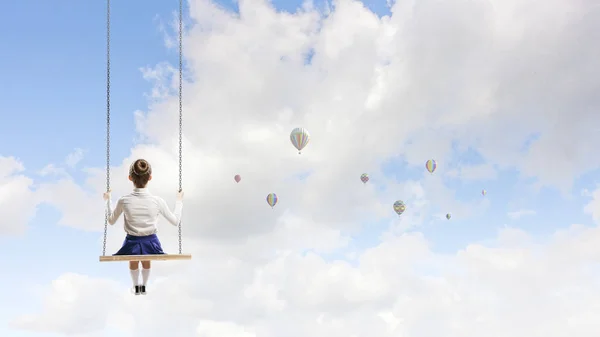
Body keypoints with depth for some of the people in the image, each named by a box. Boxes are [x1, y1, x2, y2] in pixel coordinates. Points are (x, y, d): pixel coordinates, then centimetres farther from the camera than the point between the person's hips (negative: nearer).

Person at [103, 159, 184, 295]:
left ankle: (136, 286, 57)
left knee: (133, 262, 40)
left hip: (132, 243, 0)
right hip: (150, 243, 0)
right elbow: (175, 221, -5)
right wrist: (179, 201, 9)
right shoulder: (157, 201, -21)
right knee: (146, 263, 40)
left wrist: (108, 200, 13)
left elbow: (111, 221, 0)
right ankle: (144, 286, 58)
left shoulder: (124, 201, -21)